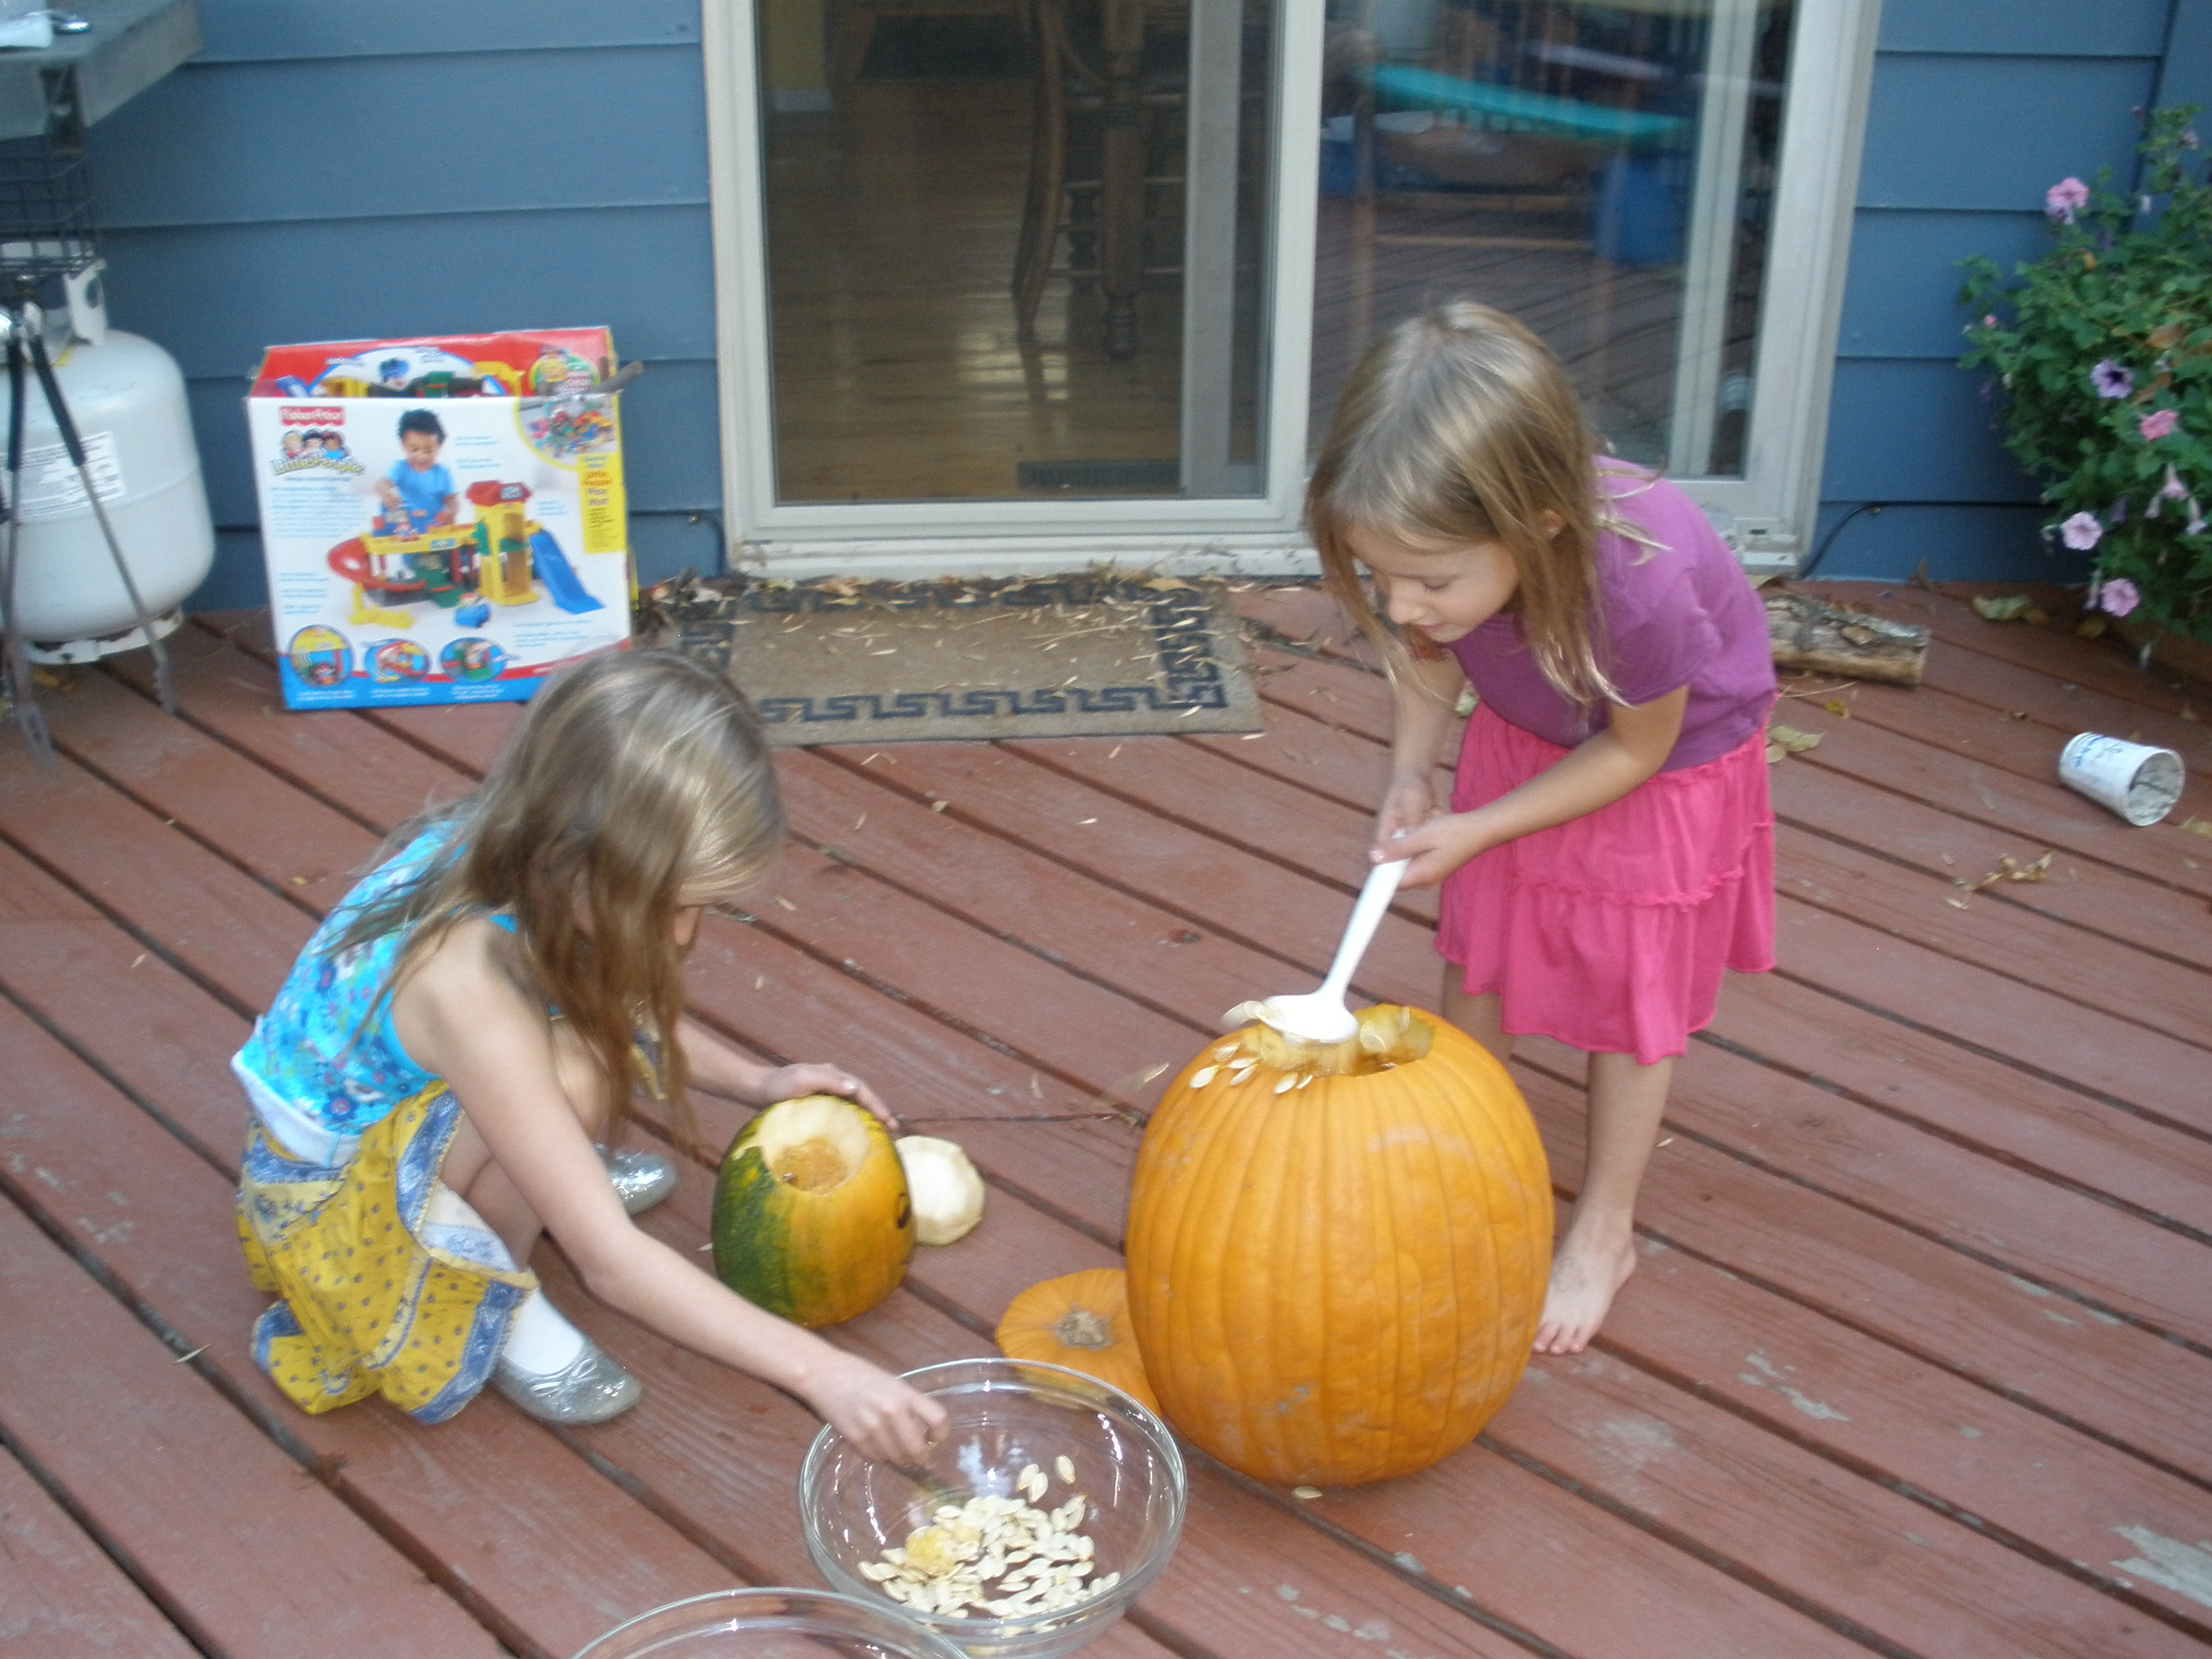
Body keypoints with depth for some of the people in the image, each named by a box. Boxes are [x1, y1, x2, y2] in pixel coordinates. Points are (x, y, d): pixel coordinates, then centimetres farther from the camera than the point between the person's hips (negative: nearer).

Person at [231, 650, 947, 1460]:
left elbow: (620, 1001, 6)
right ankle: (495, 1298, -7)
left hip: (402, 1105, 8)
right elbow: (609, 1263, -37)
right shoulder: (466, 982, -39)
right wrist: (819, 1371, -38)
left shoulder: (502, 850, -18)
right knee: (577, 1069, -31)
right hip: (328, 1200, -8)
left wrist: (756, 1080, -4)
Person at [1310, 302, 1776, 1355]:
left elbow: (1636, 750, -25)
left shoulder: (1643, 585, -45)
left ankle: (1605, 1234, 28)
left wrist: (1475, 828, -25)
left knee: (1628, 995, 9)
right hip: (1525, 738, 5)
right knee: (1476, 964, 13)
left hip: (1671, 763, -4)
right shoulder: (1449, 549, -32)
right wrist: (1409, 777, -21)